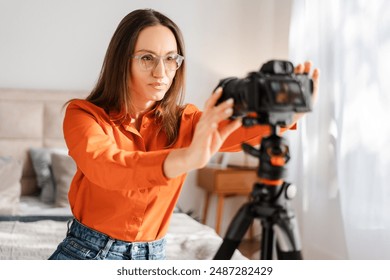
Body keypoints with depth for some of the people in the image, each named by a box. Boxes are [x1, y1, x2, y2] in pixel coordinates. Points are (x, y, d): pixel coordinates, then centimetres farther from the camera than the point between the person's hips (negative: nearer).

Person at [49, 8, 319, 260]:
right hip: (88, 252, -3)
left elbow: (239, 129, -21)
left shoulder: (183, 121, -4)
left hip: (152, 256, 4)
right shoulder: (84, 114, -15)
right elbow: (102, 165, -36)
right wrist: (185, 159, -54)